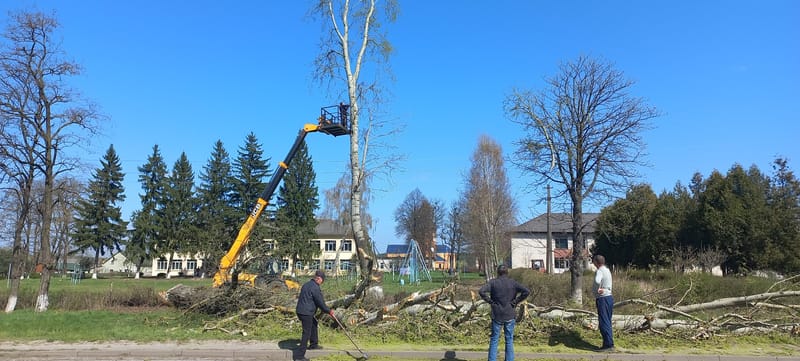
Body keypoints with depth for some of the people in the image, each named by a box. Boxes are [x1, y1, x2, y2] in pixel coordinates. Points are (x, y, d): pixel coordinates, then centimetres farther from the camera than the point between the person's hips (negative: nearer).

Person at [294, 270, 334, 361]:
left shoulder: (307, 284, 13)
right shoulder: (315, 287, -17)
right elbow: (320, 302, -14)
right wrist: (329, 311, 1)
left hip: (300, 310, 10)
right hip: (306, 313, -10)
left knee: (314, 324, 28)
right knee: (306, 333, -4)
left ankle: (313, 344, 41)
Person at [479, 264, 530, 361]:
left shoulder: (493, 282, -3)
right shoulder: (513, 283, 0)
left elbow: (481, 291, -17)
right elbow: (526, 291, -11)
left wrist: (490, 301, -6)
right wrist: (515, 301, -4)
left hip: (497, 316, -1)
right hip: (510, 316, 1)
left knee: (494, 340, 8)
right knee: (509, 340, 10)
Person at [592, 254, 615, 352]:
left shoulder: (599, 271, -15)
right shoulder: (607, 270, 14)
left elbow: (597, 281, -36)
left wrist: (597, 290, -20)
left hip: (603, 299, -10)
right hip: (609, 297, 10)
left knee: (604, 323, -6)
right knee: (607, 322, 13)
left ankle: (609, 345, -6)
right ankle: (608, 344, 17)